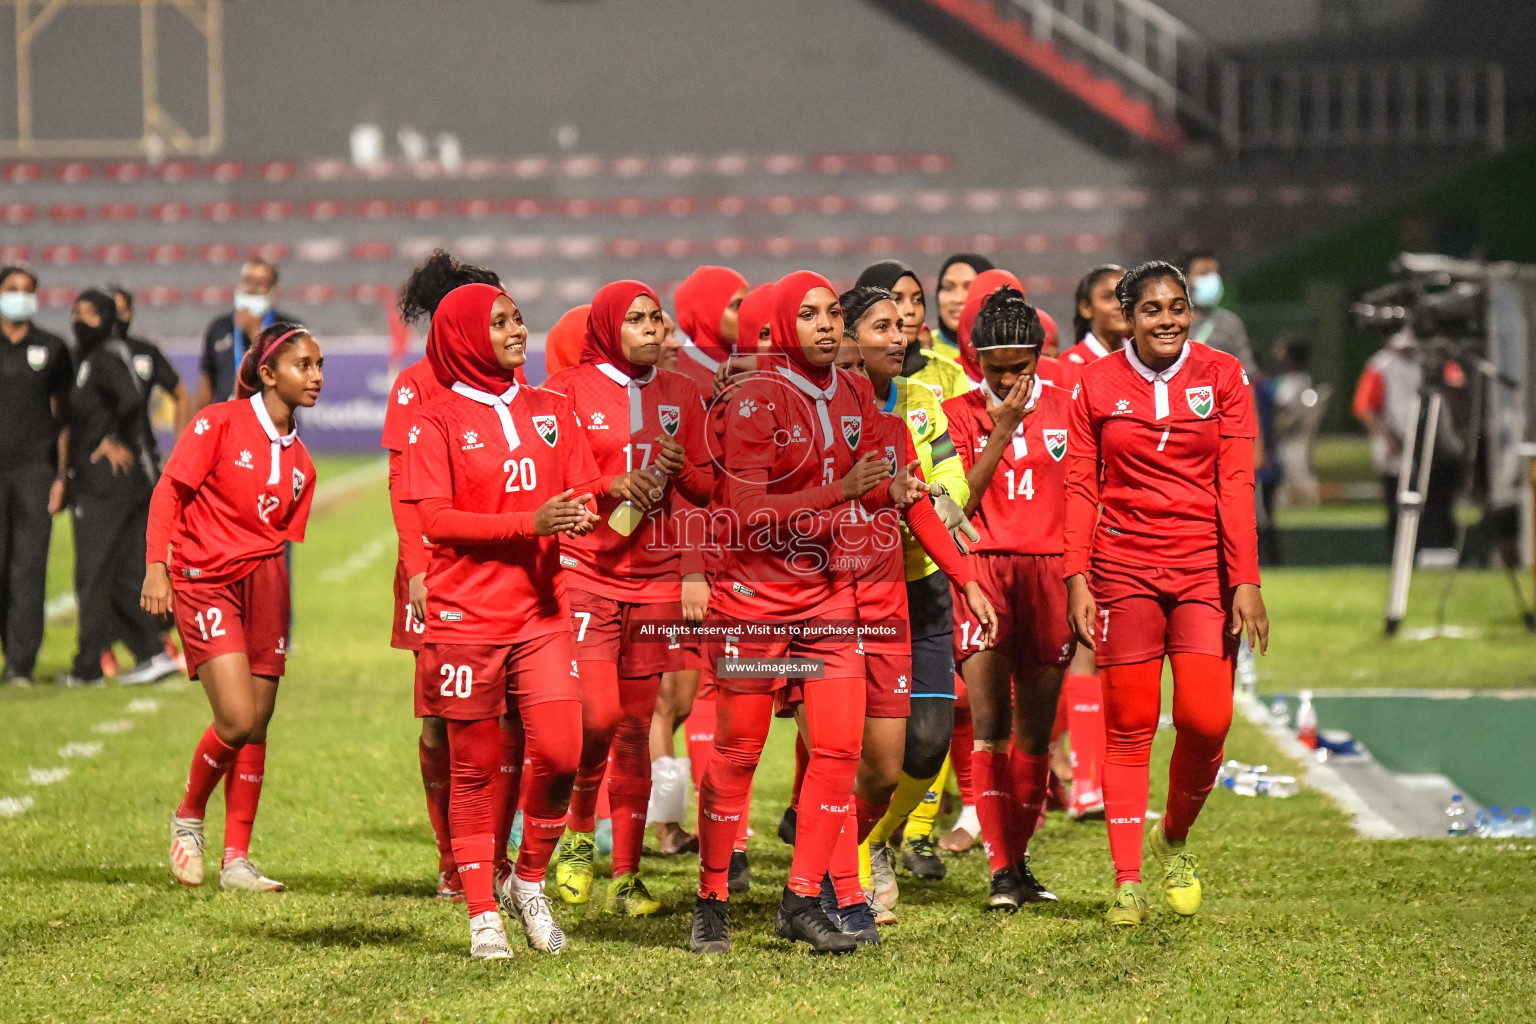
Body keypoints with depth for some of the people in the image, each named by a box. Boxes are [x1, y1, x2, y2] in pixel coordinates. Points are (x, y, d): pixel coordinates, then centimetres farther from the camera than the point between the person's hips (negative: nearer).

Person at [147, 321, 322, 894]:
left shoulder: (299, 462, 12)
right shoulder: (221, 422, -5)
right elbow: (169, 491, -6)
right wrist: (157, 565, -15)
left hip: (264, 582, 6)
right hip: (204, 583, -6)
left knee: (257, 724, 3)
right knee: (237, 718, -16)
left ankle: (237, 859, 12)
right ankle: (189, 817, 10)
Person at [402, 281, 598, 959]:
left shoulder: (551, 411, 12)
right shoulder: (438, 419, -2)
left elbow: (580, 497, 12)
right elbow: (435, 520, -10)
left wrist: (579, 516, -13)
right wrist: (529, 523, -19)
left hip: (540, 611, 3)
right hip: (465, 615, -3)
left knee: (558, 752, -9)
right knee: (476, 768, 3)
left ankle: (530, 883, 13)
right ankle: (483, 915, 12)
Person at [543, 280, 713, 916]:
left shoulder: (680, 396, 13)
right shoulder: (569, 391, 0)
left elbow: (710, 491, 16)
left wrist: (680, 470, -5)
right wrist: (609, 487, -16)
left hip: (656, 577, 4)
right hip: (586, 572, -4)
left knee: (637, 726, 4)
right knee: (597, 715, -15)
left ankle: (626, 875, 8)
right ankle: (578, 834, 11)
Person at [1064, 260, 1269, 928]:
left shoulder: (1221, 376, 3)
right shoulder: (1098, 383, 4)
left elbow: (1236, 482, -1)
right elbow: (1080, 487, 4)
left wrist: (1246, 579, -7)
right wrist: (1076, 579, -4)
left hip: (1204, 565, 0)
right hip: (1124, 567, 0)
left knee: (1206, 720, -8)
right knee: (1129, 725, -1)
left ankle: (1174, 837, 19)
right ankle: (1127, 881, 5)